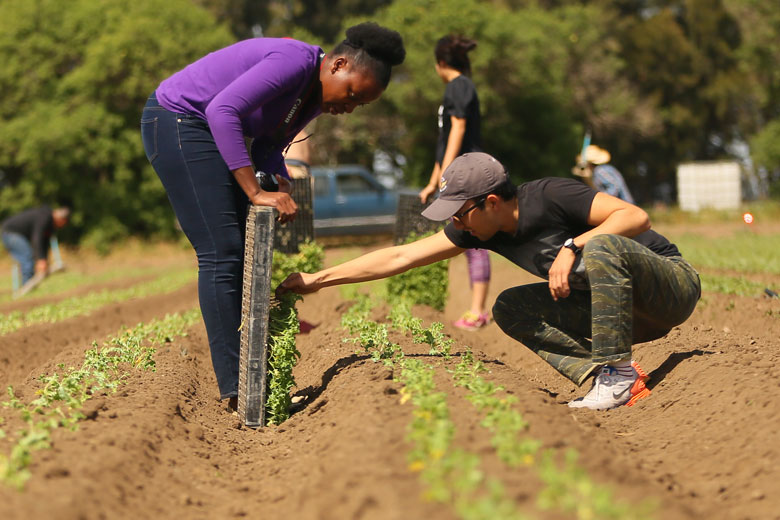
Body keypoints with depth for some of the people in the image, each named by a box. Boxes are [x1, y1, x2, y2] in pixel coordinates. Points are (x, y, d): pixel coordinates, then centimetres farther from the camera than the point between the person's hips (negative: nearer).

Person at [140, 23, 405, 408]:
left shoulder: (314, 98, 7)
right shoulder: (295, 62, -23)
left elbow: (266, 149, 8)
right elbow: (222, 110, -32)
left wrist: (282, 188, -12)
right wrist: (256, 192, -32)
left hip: (210, 132, 10)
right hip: (177, 121, -10)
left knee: (249, 253, 8)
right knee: (222, 255, -14)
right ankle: (235, 389, -13)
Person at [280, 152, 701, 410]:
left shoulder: (551, 196, -23)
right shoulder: (481, 230, -2)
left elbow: (636, 216, -27)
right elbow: (401, 257, 1)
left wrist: (573, 246, -34)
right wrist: (318, 279, 2)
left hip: (673, 287, -8)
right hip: (624, 310, 8)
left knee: (602, 245, -36)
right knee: (509, 309, -4)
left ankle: (616, 371, -25)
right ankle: (615, 380, -14)